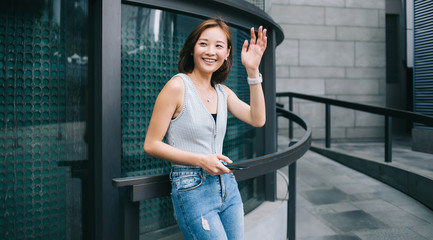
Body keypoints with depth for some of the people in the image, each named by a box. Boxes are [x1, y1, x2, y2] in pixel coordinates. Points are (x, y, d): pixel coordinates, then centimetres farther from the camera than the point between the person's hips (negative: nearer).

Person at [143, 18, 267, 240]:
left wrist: (253, 70, -9)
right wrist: (201, 160, -17)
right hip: (192, 189, -6)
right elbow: (151, 145, -10)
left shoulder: (223, 92, 10)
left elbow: (257, 119, -4)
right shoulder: (177, 86, -10)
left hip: (227, 185, 7)